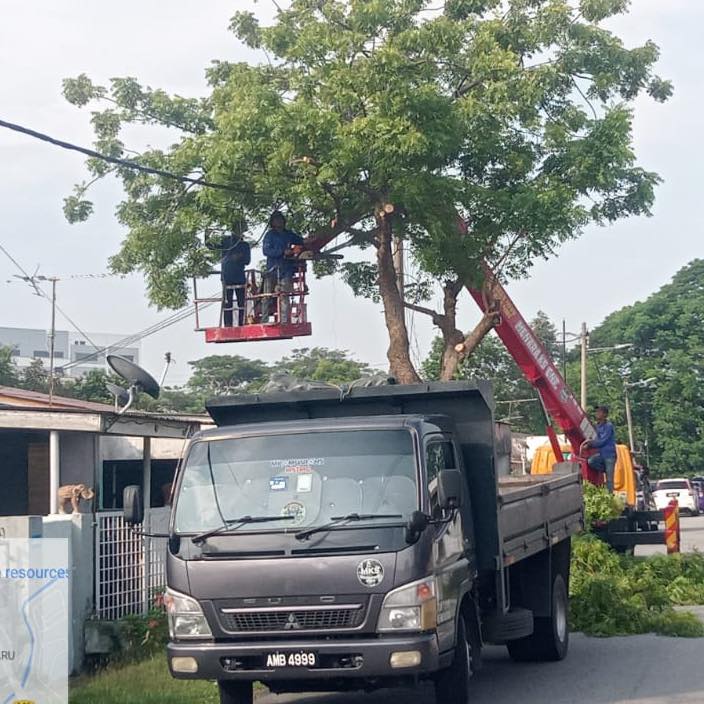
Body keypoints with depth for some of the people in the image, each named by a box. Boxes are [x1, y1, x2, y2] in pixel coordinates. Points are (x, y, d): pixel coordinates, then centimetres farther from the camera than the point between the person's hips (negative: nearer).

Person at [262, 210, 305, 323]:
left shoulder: (290, 234, 16)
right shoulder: (270, 235, 8)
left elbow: (302, 243, 31)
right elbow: (266, 250, -7)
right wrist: (283, 252, -15)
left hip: (286, 270, 1)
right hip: (272, 270, -1)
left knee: (284, 296, -9)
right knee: (268, 297, -1)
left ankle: (284, 322, -13)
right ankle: (264, 322, 3)